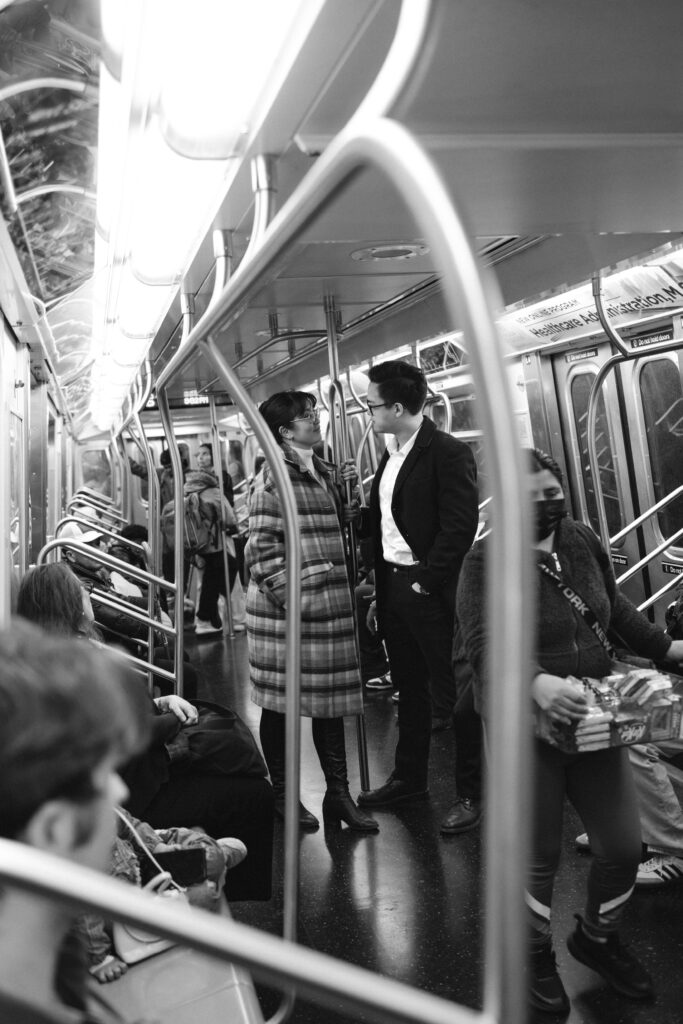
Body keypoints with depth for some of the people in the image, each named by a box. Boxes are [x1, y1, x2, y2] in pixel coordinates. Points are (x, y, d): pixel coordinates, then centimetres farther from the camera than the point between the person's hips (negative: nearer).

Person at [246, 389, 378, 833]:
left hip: (331, 604, 7)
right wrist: (287, 593, -17)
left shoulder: (325, 471, 13)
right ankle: (282, 793, 22)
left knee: (331, 698, 11)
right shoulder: (275, 474, -10)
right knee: (281, 701, 6)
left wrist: (344, 492, 4)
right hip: (285, 606, -7)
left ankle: (338, 792, 22)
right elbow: (262, 545, -13)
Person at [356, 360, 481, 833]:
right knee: (409, 689, 19)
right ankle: (410, 777, 34)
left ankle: (473, 791, 17)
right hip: (393, 587, 8)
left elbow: (461, 526, -19)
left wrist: (425, 581, -16)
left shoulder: (448, 452, -13)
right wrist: (380, 590, 11)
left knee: (453, 694, 3)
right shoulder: (391, 455, 12)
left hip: (432, 592, -8)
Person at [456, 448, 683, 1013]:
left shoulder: (583, 541, 2)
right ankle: (535, 954, 37)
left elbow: (616, 607, 18)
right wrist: (536, 682, -41)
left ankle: (598, 936, 40)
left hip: (593, 723, 5)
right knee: (540, 858, 6)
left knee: (624, 846, 9)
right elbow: (483, 645, -26)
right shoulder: (485, 562, -15)